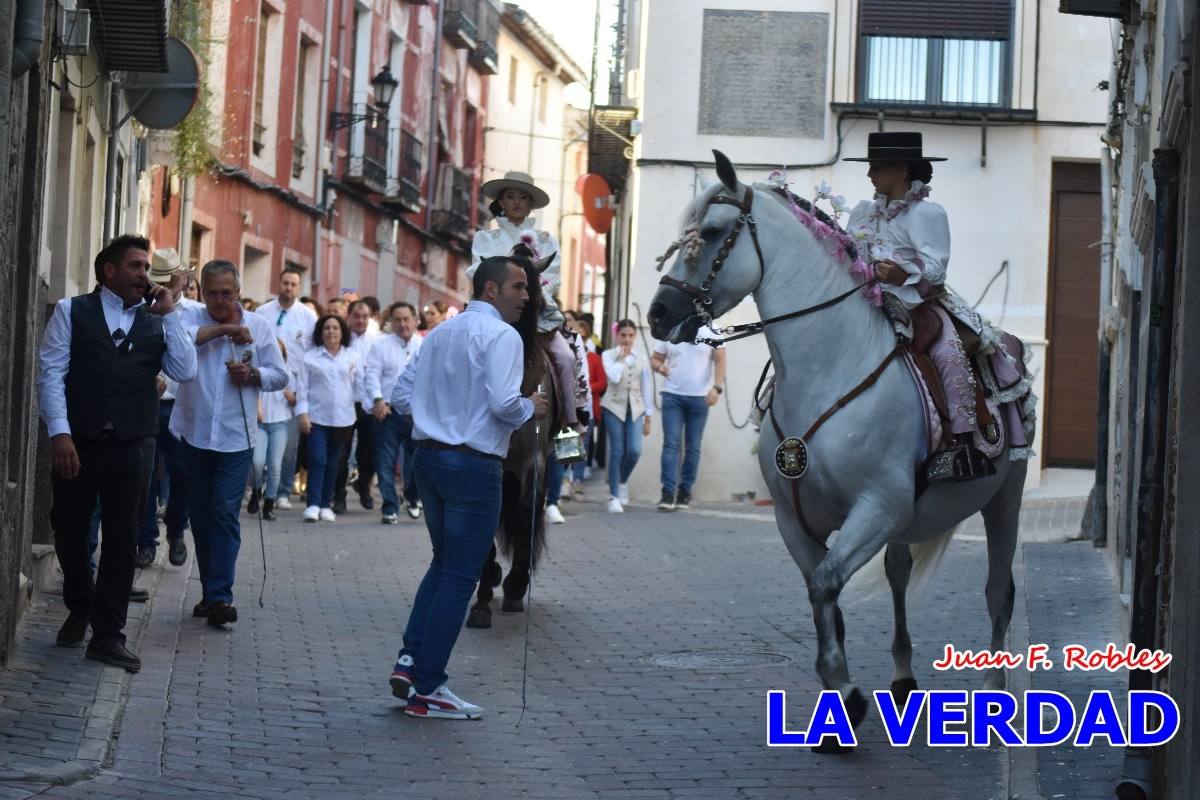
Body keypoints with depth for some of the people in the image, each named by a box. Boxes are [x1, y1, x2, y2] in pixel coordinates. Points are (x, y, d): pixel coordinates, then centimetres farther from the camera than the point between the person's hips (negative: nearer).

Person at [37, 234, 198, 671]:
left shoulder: (156, 321, 11)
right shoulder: (72, 311, 4)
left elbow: (185, 371, -2)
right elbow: (50, 372, -4)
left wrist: (168, 314, -5)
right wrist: (60, 433, -14)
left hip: (133, 445, 1)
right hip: (78, 441, -1)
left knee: (122, 539, 2)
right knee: (70, 532, 9)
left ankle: (108, 634, 8)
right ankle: (79, 610, 32)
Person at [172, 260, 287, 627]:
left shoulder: (259, 326, 5)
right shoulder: (191, 317, 1)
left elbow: (280, 376, 10)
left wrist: (253, 374, -10)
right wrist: (223, 329, -18)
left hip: (235, 439, -1)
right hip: (194, 434, 1)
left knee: (225, 515, -9)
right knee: (200, 517, 9)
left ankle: (219, 597, -12)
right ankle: (210, 592, 20)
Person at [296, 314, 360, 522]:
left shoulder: (352, 357, 9)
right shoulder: (311, 357, 3)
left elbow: (359, 384, 11)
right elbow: (302, 387, 3)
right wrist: (302, 413, -5)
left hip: (343, 418, 2)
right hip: (317, 417, -2)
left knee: (333, 463, 7)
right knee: (317, 461, -10)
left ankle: (326, 505, 14)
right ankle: (313, 504, -9)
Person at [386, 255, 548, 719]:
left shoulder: (440, 333, 14)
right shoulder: (501, 336, -11)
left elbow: (401, 396, 14)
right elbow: (503, 403, -23)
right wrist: (531, 409, -4)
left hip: (429, 456, 8)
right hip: (473, 466, -8)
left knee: (444, 562, 22)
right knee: (459, 577, 0)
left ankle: (410, 660, 11)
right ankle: (426, 690, 3)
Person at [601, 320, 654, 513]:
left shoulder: (641, 359, 11)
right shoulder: (609, 355, 2)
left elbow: (647, 388, 12)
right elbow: (614, 377, -16)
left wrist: (648, 417, 10)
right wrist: (622, 357, -5)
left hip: (635, 408, 2)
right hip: (615, 406, -2)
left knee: (635, 450, -12)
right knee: (617, 452, -7)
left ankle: (623, 481, 17)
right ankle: (614, 496, 2)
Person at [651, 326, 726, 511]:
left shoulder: (710, 332, -1)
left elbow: (720, 361, -4)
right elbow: (655, 359, 13)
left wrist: (717, 388, -16)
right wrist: (660, 367, -11)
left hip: (700, 397, -1)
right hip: (672, 395, 1)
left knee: (693, 446, 5)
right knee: (671, 443, -8)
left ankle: (685, 492, 14)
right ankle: (668, 492, -11)